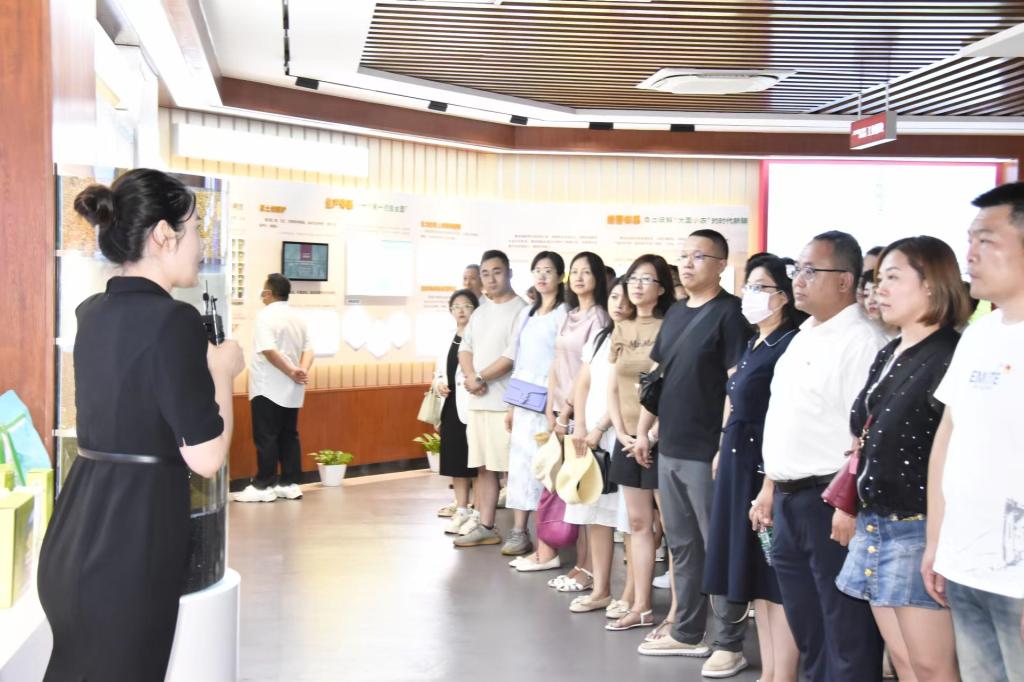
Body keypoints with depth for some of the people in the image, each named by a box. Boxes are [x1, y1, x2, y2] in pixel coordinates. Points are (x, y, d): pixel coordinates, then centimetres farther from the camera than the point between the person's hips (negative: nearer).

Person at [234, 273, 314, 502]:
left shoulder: (266, 316, -11)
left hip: (268, 388, -7)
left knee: (266, 437, -3)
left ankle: (263, 486, -2)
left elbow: (268, 350, -22)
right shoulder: (298, 318, 13)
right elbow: (308, 349, 6)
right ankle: (290, 484, 10)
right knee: (289, 436, 10)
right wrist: (302, 371, -8)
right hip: (291, 390, 7)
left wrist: (291, 372, -18)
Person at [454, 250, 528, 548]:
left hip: (507, 401, -8)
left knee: (514, 468, -4)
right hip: (477, 401, 8)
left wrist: (481, 377, -8)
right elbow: (465, 349, 13)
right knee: (483, 467, 11)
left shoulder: (521, 309, -7)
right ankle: (484, 526, 18)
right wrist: (470, 377, -7)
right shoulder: (480, 313, 18)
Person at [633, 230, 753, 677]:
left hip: (707, 452, -8)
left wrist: (726, 447, -19)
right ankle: (687, 633, 27)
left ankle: (729, 643, 10)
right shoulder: (675, 313, 14)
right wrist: (643, 431, 16)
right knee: (682, 545, 15)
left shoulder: (730, 312, -9)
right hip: (670, 449, 8)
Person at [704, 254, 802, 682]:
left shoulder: (790, 344, -12)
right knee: (755, 573, 13)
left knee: (777, 578, -4)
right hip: (741, 465, 10)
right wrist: (724, 454, 15)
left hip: (770, 467, -9)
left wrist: (772, 484, -23)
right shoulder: (753, 345, 16)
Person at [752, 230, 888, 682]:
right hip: (788, 499, 9)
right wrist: (769, 487, 19)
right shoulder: (802, 338, 16)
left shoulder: (861, 341, -13)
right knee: (806, 630, 19)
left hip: (829, 500, -9)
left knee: (847, 635, 1)